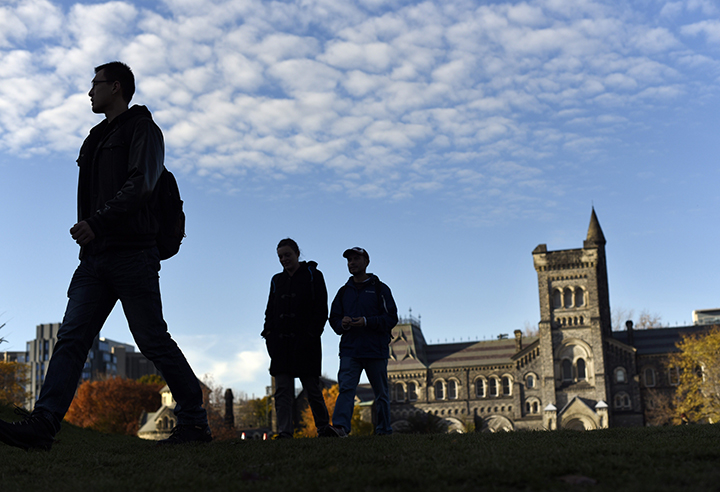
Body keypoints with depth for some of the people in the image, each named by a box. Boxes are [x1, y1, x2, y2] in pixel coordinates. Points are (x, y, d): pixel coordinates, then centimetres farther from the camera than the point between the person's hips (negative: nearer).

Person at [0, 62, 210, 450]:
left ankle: (194, 422, 3)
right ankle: (42, 425, -10)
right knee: (71, 338, -4)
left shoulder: (142, 129, 1)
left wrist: (96, 222, -23)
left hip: (131, 254, -8)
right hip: (96, 258, 8)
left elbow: (140, 185, -15)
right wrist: (89, 229, 10)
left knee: (153, 341, -6)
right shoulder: (98, 138, 27)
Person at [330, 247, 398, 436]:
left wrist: (367, 322, -17)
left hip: (376, 350, -2)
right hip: (349, 350, 2)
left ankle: (384, 430, 17)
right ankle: (340, 426, -27)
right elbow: (333, 318, 15)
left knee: (381, 393, 7)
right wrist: (342, 323, -8)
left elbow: (391, 318, -4)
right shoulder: (344, 291, 16)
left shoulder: (380, 289, 4)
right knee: (346, 388, -15)